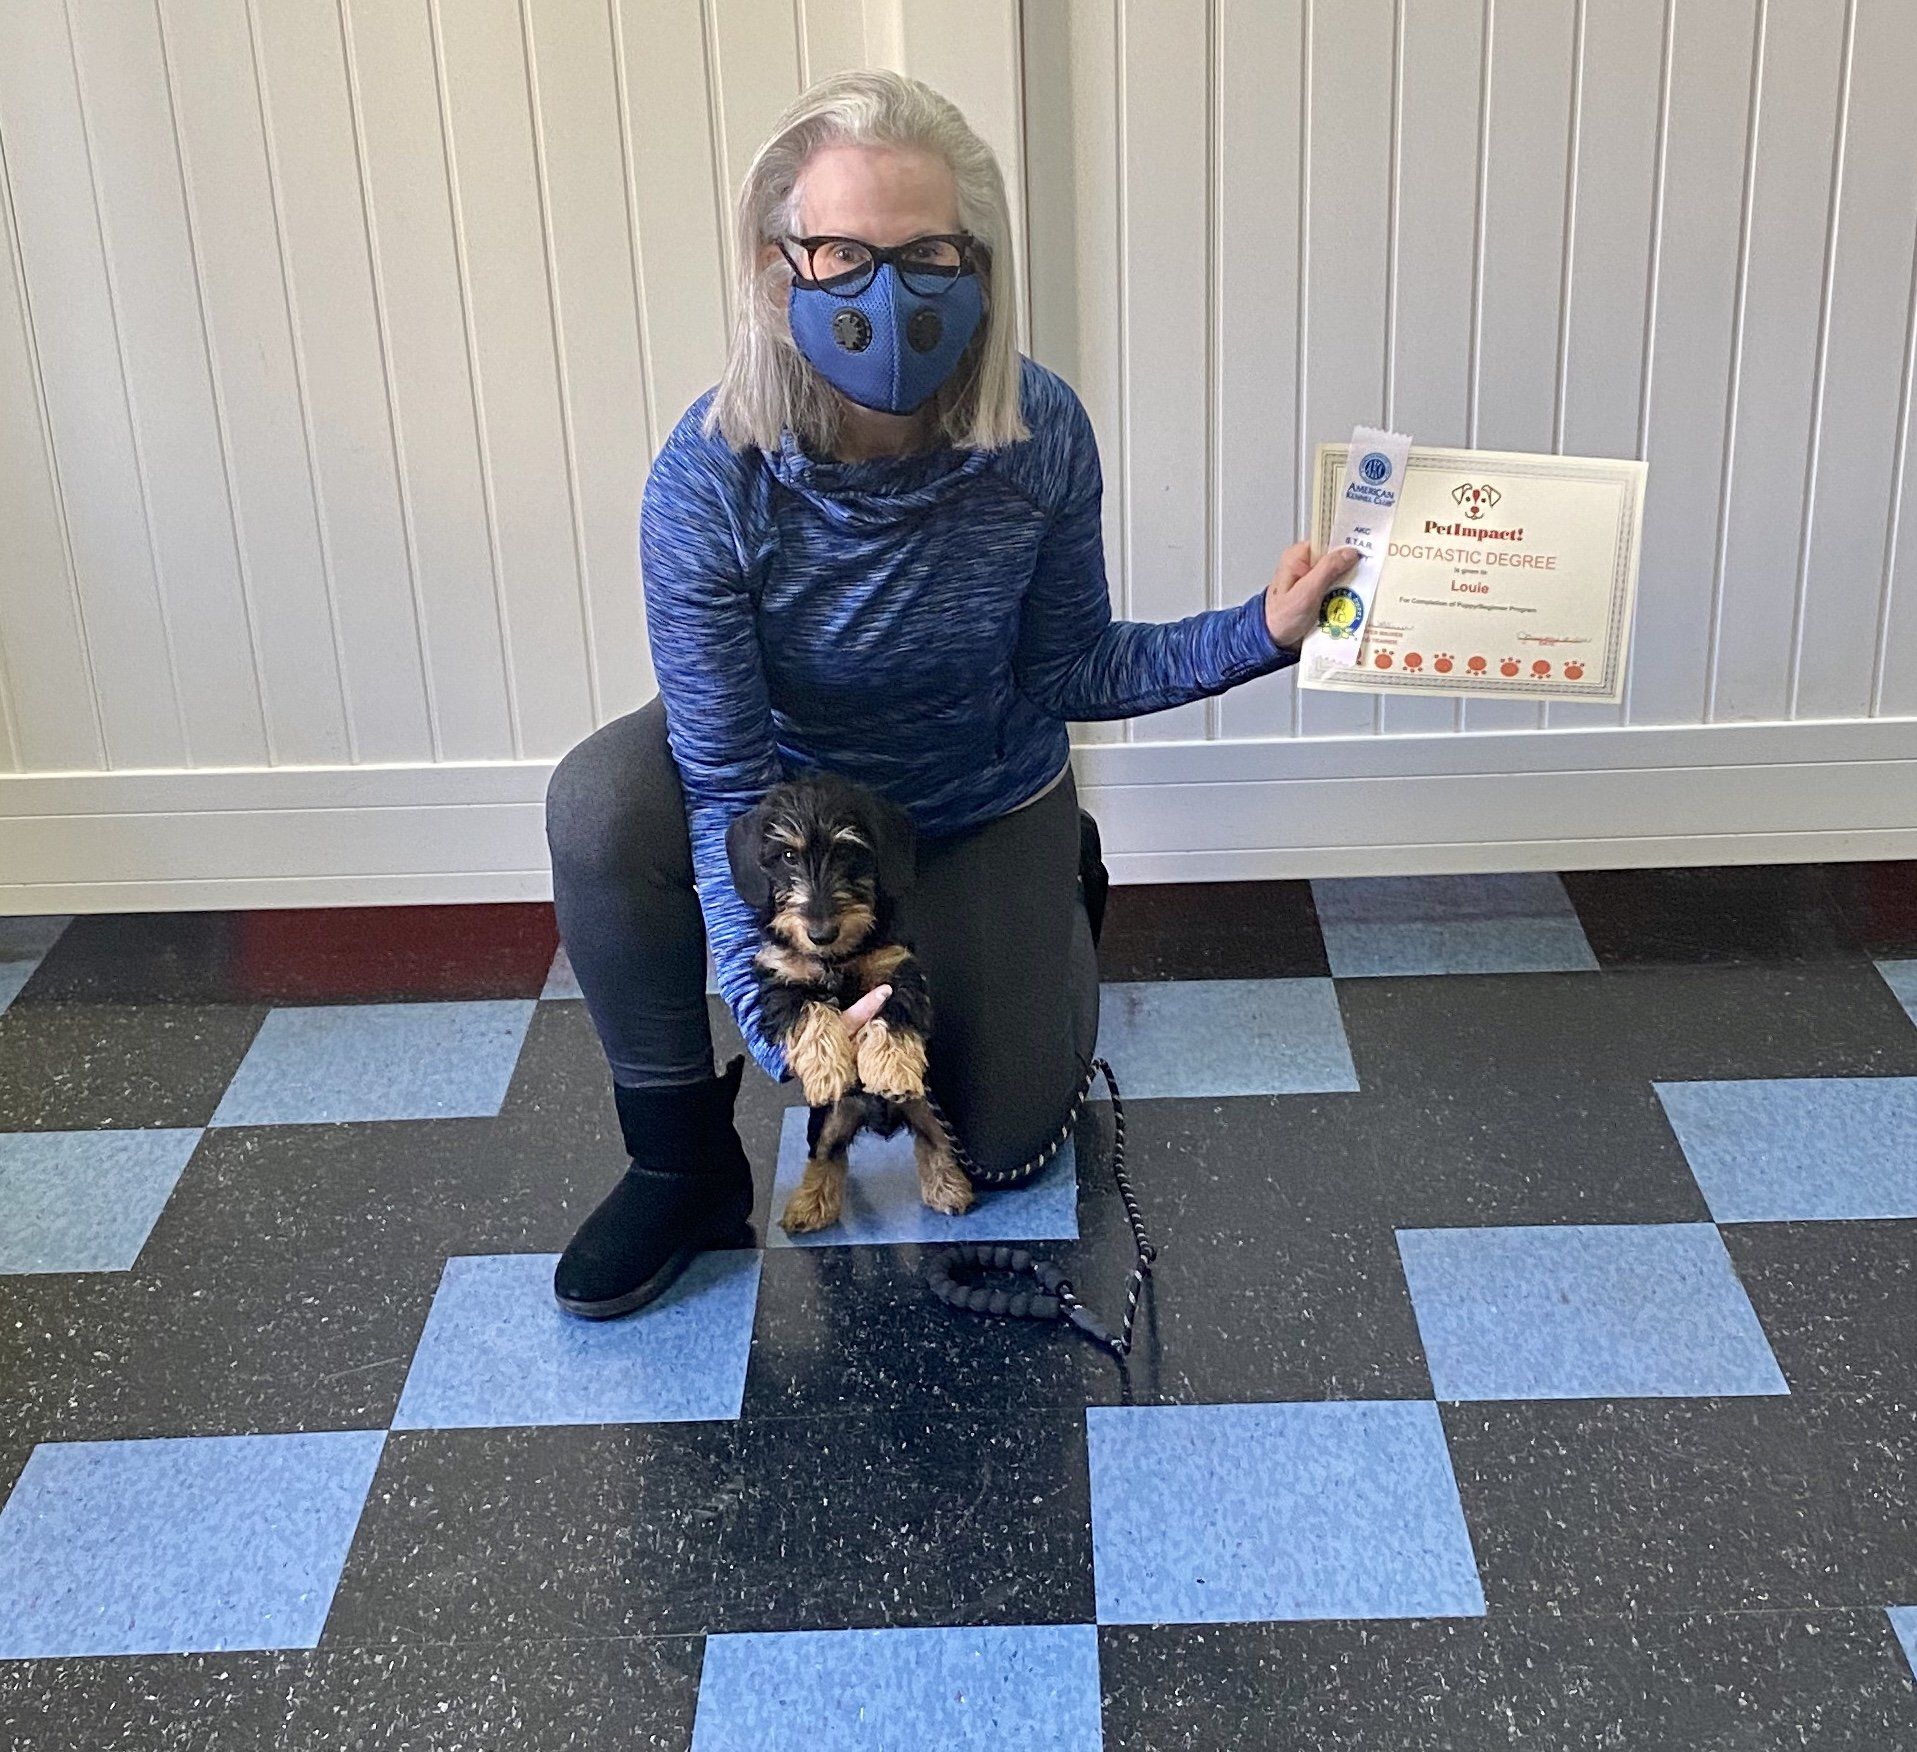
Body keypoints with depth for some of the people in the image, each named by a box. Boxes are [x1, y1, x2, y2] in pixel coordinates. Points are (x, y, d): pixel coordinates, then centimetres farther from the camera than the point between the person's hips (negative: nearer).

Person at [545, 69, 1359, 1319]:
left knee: (1003, 1138, 8)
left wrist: (1261, 632, -25)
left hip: (985, 800, 2)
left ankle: (1052, 897, 39)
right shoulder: (712, 477, -34)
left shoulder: (1039, 437, -28)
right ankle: (685, 1165, -12)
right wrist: (771, 1010, -43)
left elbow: (1070, 671, -12)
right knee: (603, 809, -35)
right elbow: (725, 782, -31)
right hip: (792, 774, -1)